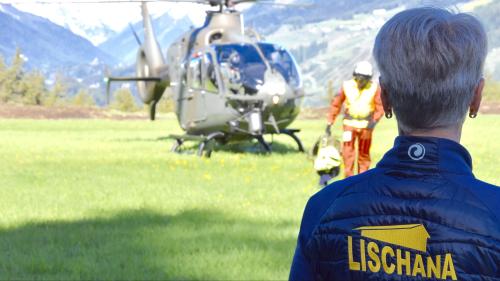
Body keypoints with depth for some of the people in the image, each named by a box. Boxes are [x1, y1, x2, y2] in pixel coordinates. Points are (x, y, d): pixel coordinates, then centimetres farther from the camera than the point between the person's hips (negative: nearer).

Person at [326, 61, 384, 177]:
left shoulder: (374, 88, -5)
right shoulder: (347, 86, -4)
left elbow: (380, 107, -6)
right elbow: (336, 104, 1)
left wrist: (374, 121, -23)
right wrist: (330, 123, -3)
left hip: (366, 125, 0)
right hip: (350, 124, 0)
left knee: (364, 154, 9)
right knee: (348, 152, -10)